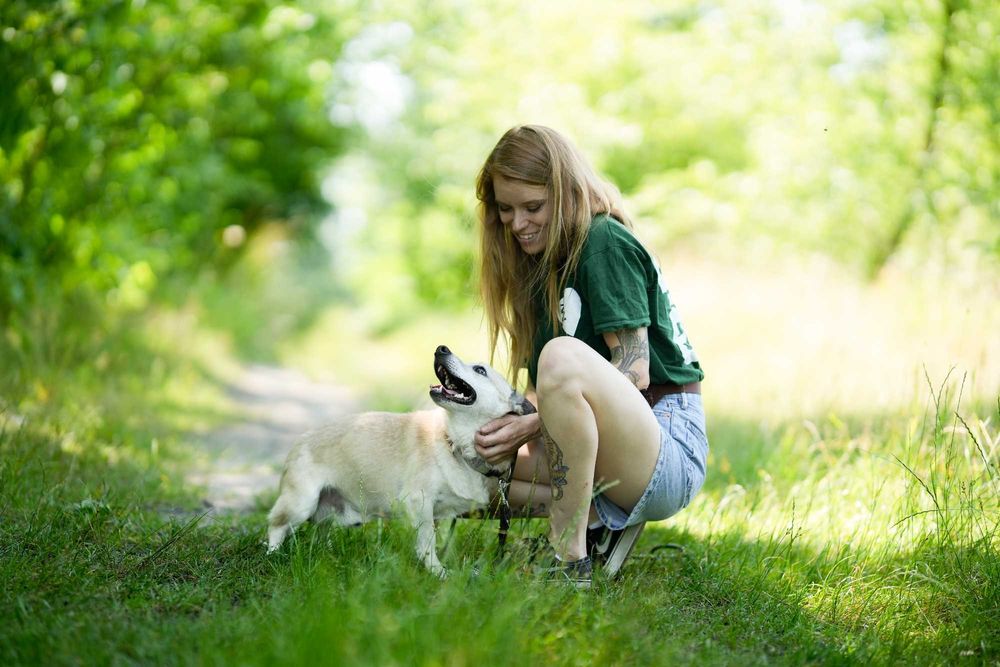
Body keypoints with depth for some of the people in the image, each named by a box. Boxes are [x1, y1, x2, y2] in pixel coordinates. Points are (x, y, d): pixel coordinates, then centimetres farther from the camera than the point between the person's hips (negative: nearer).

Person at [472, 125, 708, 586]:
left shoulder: (605, 242, -8)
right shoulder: (543, 264, 17)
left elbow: (634, 374, -17)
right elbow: (545, 388, 12)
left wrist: (533, 425, -23)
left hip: (670, 455, -9)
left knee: (564, 356, -36)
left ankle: (570, 557, -26)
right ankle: (603, 521, -1)